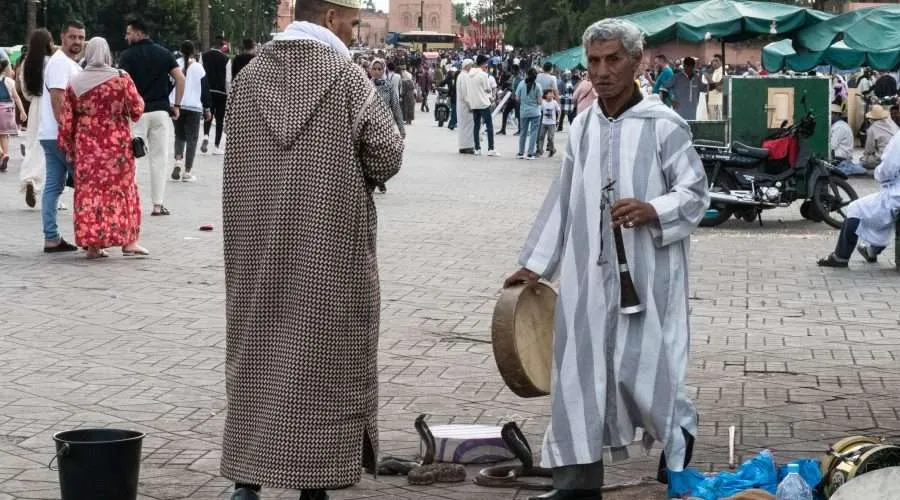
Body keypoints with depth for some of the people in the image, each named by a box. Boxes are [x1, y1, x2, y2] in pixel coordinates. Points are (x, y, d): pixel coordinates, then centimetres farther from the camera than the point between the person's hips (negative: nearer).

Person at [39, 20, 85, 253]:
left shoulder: (70, 64, 20)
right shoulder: (60, 63, -13)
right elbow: (57, 99, -21)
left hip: (51, 136, 10)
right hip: (60, 135, -10)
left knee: (53, 186, 6)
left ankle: (51, 238, 6)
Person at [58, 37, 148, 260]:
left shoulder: (75, 83, 1)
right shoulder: (121, 78, -6)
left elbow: (66, 120, 3)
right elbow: (137, 109, -2)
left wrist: (67, 146, 13)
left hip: (86, 145, 2)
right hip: (117, 143, -2)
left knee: (89, 191, 6)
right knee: (122, 188, 8)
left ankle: (92, 244, 6)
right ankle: (128, 240, 9)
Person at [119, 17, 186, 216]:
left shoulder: (127, 55, -2)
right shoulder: (163, 53, 8)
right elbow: (180, 78, -1)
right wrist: (177, 105, 5)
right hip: (161, 111, 3)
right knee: (159, 158, 6)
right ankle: (158, 205, 4)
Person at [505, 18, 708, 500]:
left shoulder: (664, 125, -8)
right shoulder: (581, 127, 9)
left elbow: (696, 193, -4)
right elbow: (561, 201, 14)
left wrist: (652, 211, -23)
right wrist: (535, 263, 13)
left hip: (645, 272, -5)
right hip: (589, 272, 5)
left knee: (644, 365, 0)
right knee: (581, 370, 4)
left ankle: (678, 443, 29)